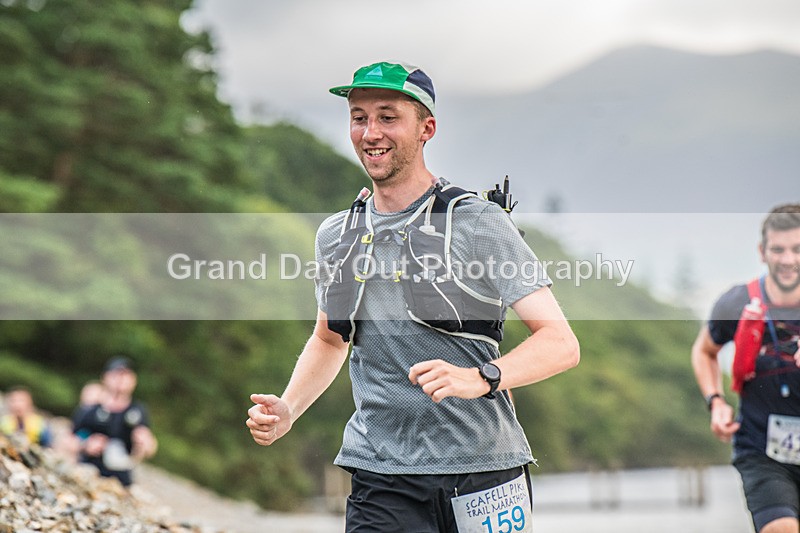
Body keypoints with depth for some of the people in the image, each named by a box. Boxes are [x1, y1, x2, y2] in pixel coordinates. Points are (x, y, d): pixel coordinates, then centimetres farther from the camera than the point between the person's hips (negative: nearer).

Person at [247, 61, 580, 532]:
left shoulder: (478, 223, -5)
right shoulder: (335, 236, 10)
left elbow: (561, 343, -10)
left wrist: (479, 378, -28)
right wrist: (287, 410, 9)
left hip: (481, 473, -3)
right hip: (380, 481, 3)